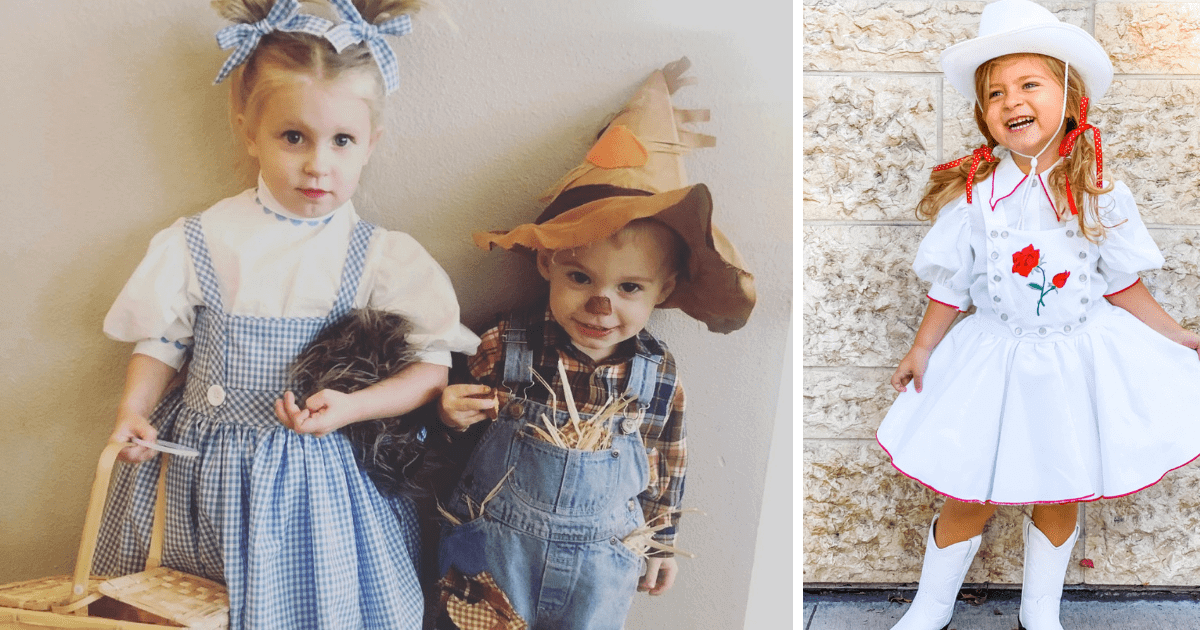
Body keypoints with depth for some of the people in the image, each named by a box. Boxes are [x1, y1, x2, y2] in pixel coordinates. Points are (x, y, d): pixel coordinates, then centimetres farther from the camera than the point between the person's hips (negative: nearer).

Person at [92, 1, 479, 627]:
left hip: (319, 474, -2)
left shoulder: (382, 259, -10)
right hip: (200, 470, 2)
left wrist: (352, 405, -21)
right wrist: (133, 409, -9)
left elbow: (432, 365, -9)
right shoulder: (201, 242, -5)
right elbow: (164, 338, 6)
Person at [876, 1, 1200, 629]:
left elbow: (1123, 288, 3)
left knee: (1059, 499, 15)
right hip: (994, 359, -1)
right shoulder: (974, 195, -11)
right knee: (968, 500, 6)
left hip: (1077, 359, 1)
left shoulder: (1100, 196, -8)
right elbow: (951, 286, -1)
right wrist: (922, 350, 0)